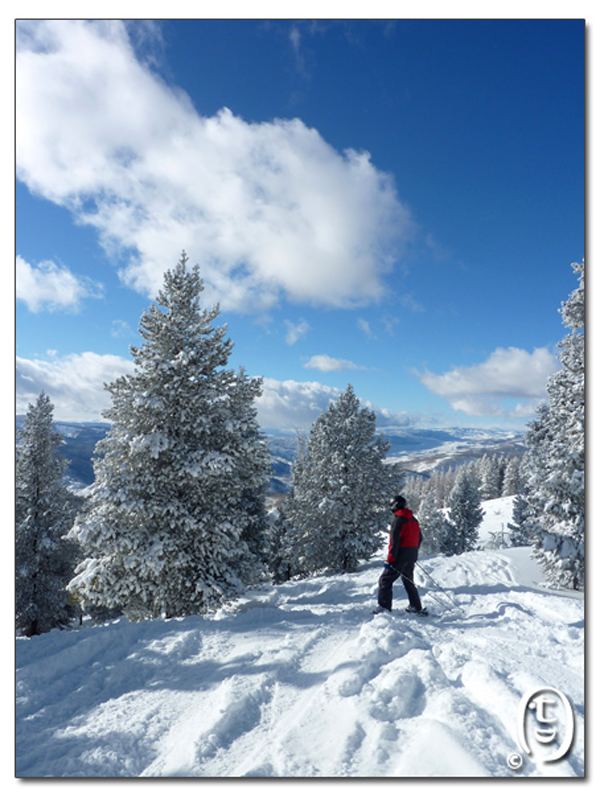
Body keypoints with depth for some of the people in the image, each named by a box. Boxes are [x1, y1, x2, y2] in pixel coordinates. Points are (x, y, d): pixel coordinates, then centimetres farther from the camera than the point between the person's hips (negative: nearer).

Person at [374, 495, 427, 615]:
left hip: (401, 556, -8)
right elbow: (420, 538, 17)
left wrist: (390, 559, -18)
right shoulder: (413, 519, 11)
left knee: (385, 580, -2)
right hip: (412, 556, 8)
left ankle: (383, 607, -6)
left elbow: (395, 542, -20)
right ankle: (417, 607, 25)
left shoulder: (399, 520, -16)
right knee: (409, 581, 21)